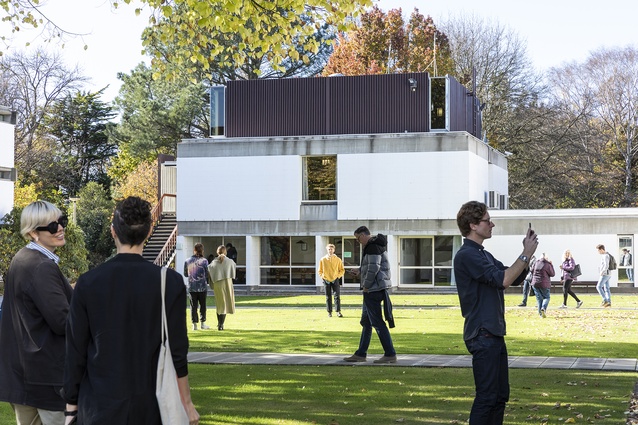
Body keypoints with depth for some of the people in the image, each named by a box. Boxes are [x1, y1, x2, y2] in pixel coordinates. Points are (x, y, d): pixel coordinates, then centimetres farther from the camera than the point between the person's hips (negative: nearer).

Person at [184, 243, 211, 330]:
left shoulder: (187, 261, -1)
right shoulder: (204, 261, -9)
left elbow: (185, 274, 7)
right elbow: (207, 274, -6)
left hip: (192, 287, 2)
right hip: (202, 286, -2)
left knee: (193, 306, 7)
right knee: (203, 305, 9)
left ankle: (194, 324, 7)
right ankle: (203, 323, 11)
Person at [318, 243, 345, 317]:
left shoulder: (338, 259, 1)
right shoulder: (323, 259, 3)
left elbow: (342, 270, 7)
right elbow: (320, 271, 11)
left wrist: (338, 276, -5)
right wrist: (322, 277, -1)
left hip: (335, 280, -1)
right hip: (326, 280, 1)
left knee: (337, 296, -9)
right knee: (328, 297, 5)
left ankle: (338, 311, -9)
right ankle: (329, 312, 9)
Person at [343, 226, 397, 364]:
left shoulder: (373, 247, -16)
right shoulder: (376, 245, 17)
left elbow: (374, 268, -23)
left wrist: (366, 285, -15)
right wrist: (360, 272, 19)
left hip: (373, 290, -11)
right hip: (375, 289, 11)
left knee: (377, 323, -7)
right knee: (366, 322, 15)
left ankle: (390, 355, -6)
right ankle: (360, 354, 22)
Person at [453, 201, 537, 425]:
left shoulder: (484, 255, 18)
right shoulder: (466, 255, -14)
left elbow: (515, 278, 20)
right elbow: (503, 279, -21)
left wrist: (526, 253, 6)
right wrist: (526, 254, -13)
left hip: (494, 334, 10)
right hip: (482, 335, -10)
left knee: (501, 395, 12)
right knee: (487, 397, -8)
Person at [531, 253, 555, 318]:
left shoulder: (536, 263, 2)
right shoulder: (547, 265, -12)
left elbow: (532, 271, 13)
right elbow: (552, 274, -2)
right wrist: (551, 265, 3)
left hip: (535, 283, 4)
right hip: (544, 284, -4)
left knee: (539, 299, 11)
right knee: (546, 297, 11)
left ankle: (541, 313, 8)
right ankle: (543, 308, -14)